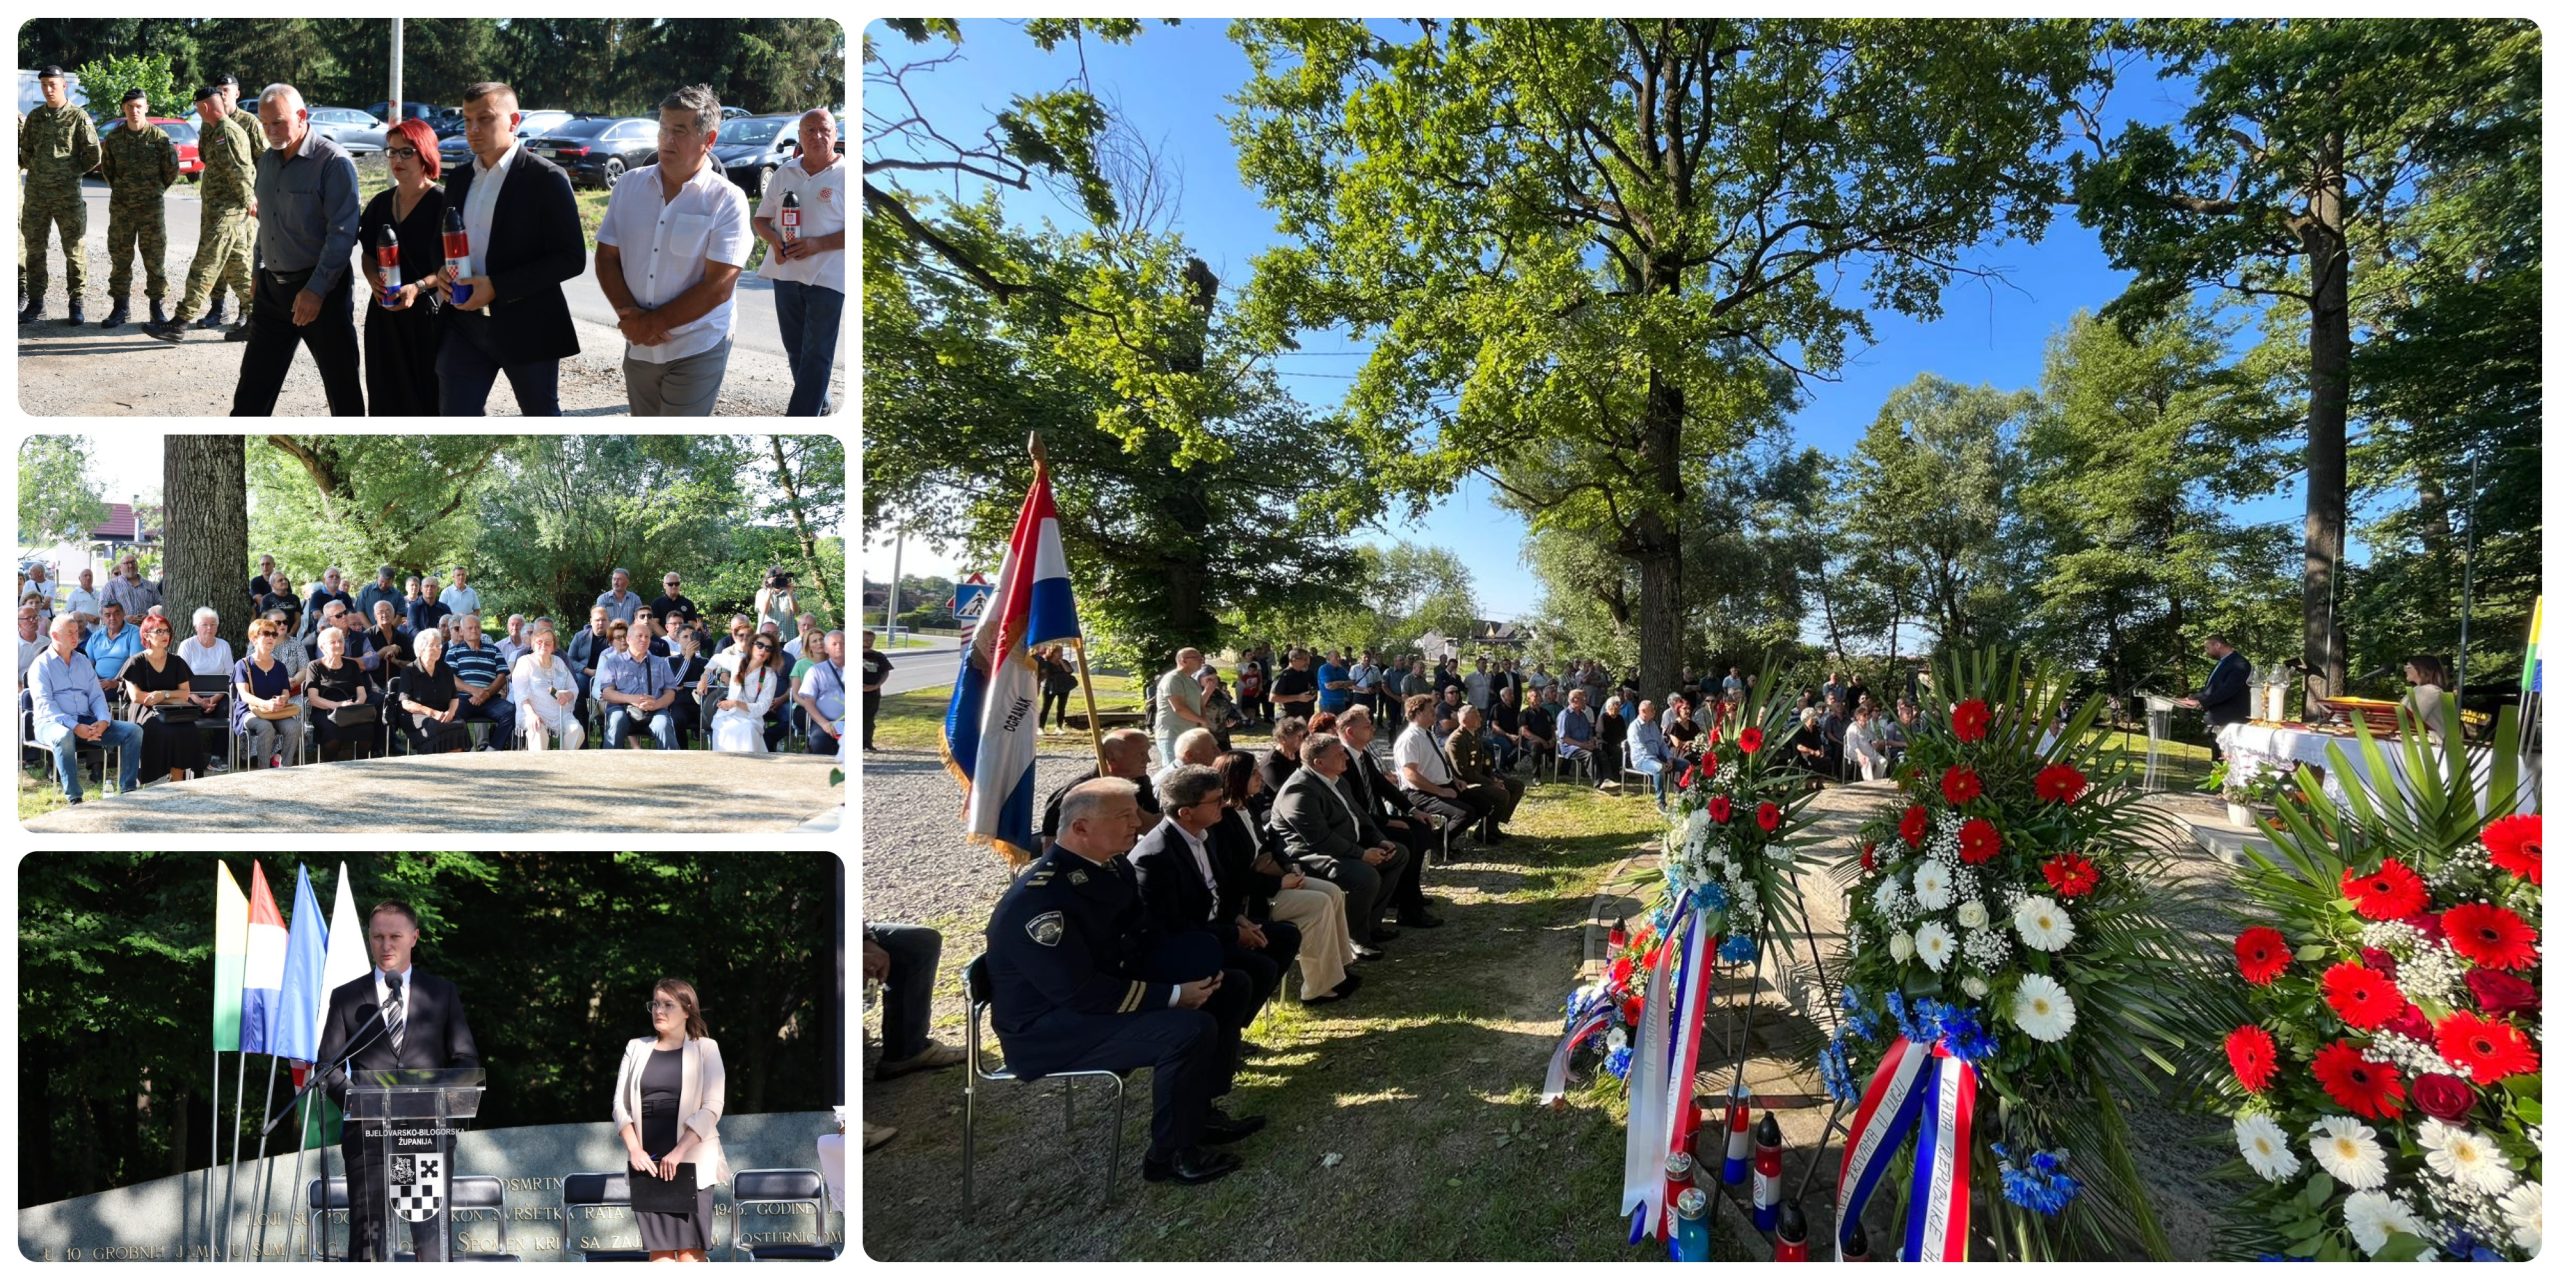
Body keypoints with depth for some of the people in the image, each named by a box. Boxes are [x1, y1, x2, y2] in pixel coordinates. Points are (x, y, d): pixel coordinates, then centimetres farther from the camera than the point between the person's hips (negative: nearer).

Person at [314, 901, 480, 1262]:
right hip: (368, 1132, 0)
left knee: (432, 1231, 0)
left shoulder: (443, 993, 11)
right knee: (368, 1232, 0)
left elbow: (466, 1059, 9)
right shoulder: (346, 996, 11)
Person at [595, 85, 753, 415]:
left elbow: (718, 286, -16)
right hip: (637, 345, 5)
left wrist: (653, 322, -13)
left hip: (697, 351, -5)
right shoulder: (629, 184, 3)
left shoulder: (727, 200, -11)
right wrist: (629, 315, -12)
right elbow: (606, 257, 5)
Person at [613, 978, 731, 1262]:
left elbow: (712, 1107, -6)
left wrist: (679, 1151, -15)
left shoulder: (705, 1048, 1)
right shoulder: (636, 1048, 12)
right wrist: (634, 1149, -5)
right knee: (658, 1248, 3)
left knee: (690, 1248, -4)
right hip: (646, 1162, 3)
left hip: (691, 1161, -3)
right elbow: (620, 1104, 9)